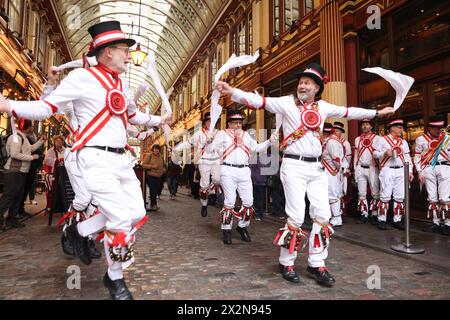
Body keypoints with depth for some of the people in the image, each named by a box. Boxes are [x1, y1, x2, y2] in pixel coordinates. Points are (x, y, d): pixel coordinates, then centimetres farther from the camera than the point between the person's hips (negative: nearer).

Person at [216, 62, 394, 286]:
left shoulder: (322, 107, 14)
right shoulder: (287, 102, 0)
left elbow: (348, 112, 25)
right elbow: (258, 101, -9)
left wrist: (377, 113, 31)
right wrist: (231, 91, -22)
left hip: (316, 167, 6)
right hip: (294, 166, -5)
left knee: (323, 215, 4)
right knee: (296, 216, -6)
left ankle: (316, 264, 18)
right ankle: (286, 263, 13)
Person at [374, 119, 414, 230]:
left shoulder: (404, 142, 18)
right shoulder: (382, 140, 5)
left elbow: (407, 157, 16)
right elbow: (375, 153, 3)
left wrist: (410, 171, 7)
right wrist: (385, 153, -16)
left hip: (401, 171, 5)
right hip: (387, 170, -5)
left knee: (400, 197, 4)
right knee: (385, 196, -6)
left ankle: (397, 220, 12)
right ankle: (382, 220, 0)